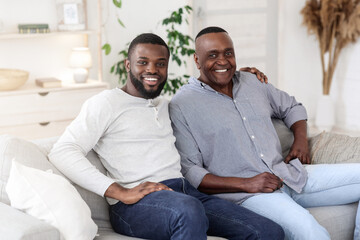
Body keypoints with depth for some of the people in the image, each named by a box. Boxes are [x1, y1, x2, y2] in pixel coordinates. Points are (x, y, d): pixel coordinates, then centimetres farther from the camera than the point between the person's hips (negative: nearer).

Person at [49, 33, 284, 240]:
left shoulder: (165, 105, 27)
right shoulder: (106, 103, 4)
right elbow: (62, 152, -9)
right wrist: (121, 192, -19)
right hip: (136, 205, -6)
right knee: (189, 210, -41)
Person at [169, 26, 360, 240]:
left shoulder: (252, 82, 16)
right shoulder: (181, 106, -3)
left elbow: (292, 107, 32)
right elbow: (188, 170, -10)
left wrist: (301, 140, 9)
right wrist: (246, 184, -16)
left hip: (291, 175, 7)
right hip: (246, 195, -7)